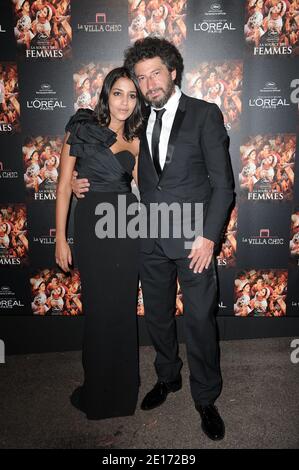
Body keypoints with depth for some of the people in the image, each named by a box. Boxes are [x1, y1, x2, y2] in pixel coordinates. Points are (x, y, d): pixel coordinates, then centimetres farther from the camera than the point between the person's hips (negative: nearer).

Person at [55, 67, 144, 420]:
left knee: (124, 307, 10)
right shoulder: (82, 127, 1)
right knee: (99, 307, 4)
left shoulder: (134, 140, 13)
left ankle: (123, 388, 30)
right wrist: (60, 238, -5)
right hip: (91, 224, -3)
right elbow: (64, 186, -2)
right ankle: (98, 392, 26)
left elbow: (142, 183, 6)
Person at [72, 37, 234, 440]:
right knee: (157, 316, 17)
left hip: (193, 238, -4)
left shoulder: (205, 114, -5)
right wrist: (84, 184, 1)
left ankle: (206, 399, 25)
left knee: (199, 321, 3)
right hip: (150, 240, 5)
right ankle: (167, 378, 41)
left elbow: (223, 182, -7)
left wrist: (208, 236, -15)